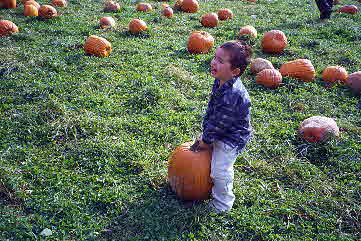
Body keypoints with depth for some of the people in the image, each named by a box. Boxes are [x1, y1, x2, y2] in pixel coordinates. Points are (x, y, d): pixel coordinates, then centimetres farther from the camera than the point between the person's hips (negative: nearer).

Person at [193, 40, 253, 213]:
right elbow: (210, 109, 1)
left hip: (231, 138, -10)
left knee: (220, 171, -4)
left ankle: (222, 205, 21)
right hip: (219, 130, 10)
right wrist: (205, 132, 0)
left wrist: (206, 139, -13)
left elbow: (219, 123, -27)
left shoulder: (232, 96, -38)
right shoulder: (220, 82, -8)